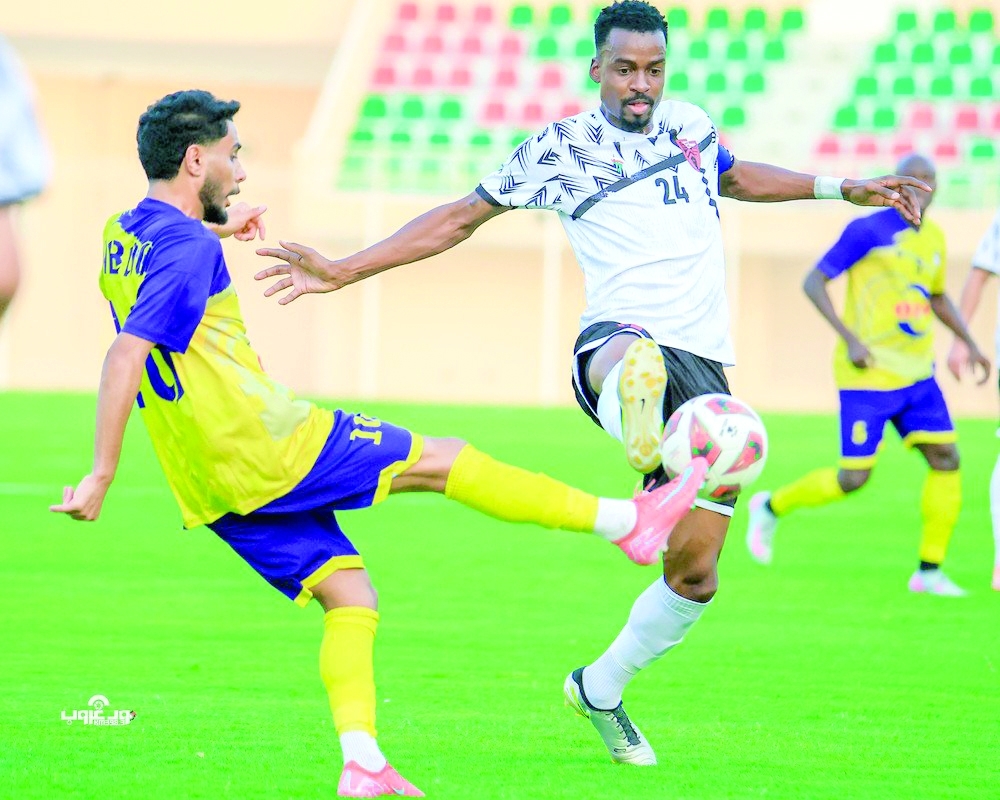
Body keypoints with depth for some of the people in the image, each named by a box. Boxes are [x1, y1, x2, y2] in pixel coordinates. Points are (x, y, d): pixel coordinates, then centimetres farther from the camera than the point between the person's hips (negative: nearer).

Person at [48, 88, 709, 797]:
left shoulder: (124, 234, 11)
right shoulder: (189, 250, -17)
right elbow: (126, 356, -26)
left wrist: (218, 228, 41)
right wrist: (102, 475, -27)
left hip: (211, 485, 9)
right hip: (264, 447, -9)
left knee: (350, 598, 11)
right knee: (444, 459, 2)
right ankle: (628, 521, 8)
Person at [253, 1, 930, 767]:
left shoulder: (690, 125, 16)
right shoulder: (561, 148, 4)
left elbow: (735, 176, 39)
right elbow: (460, 217, 11)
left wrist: (842, 188, 35)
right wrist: (342, 271, 7)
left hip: (703, 363, 5)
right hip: (616, 339, -5)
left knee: (696, 572, 4)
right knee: (633, 359, -47)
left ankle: (601, 689, 27)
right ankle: (637, 428, -83)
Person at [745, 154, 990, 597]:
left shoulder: (934, 238, 10)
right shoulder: (868, 231, -12)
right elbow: (813, 282, -12)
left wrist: (969, 344, 16)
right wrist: (850, 339, -21)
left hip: (917, 373, 7)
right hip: (869, 374, -7)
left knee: (946, 459, -5)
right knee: (853, 478, -7)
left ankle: (929, 570, 3)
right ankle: (771, 507, 19)